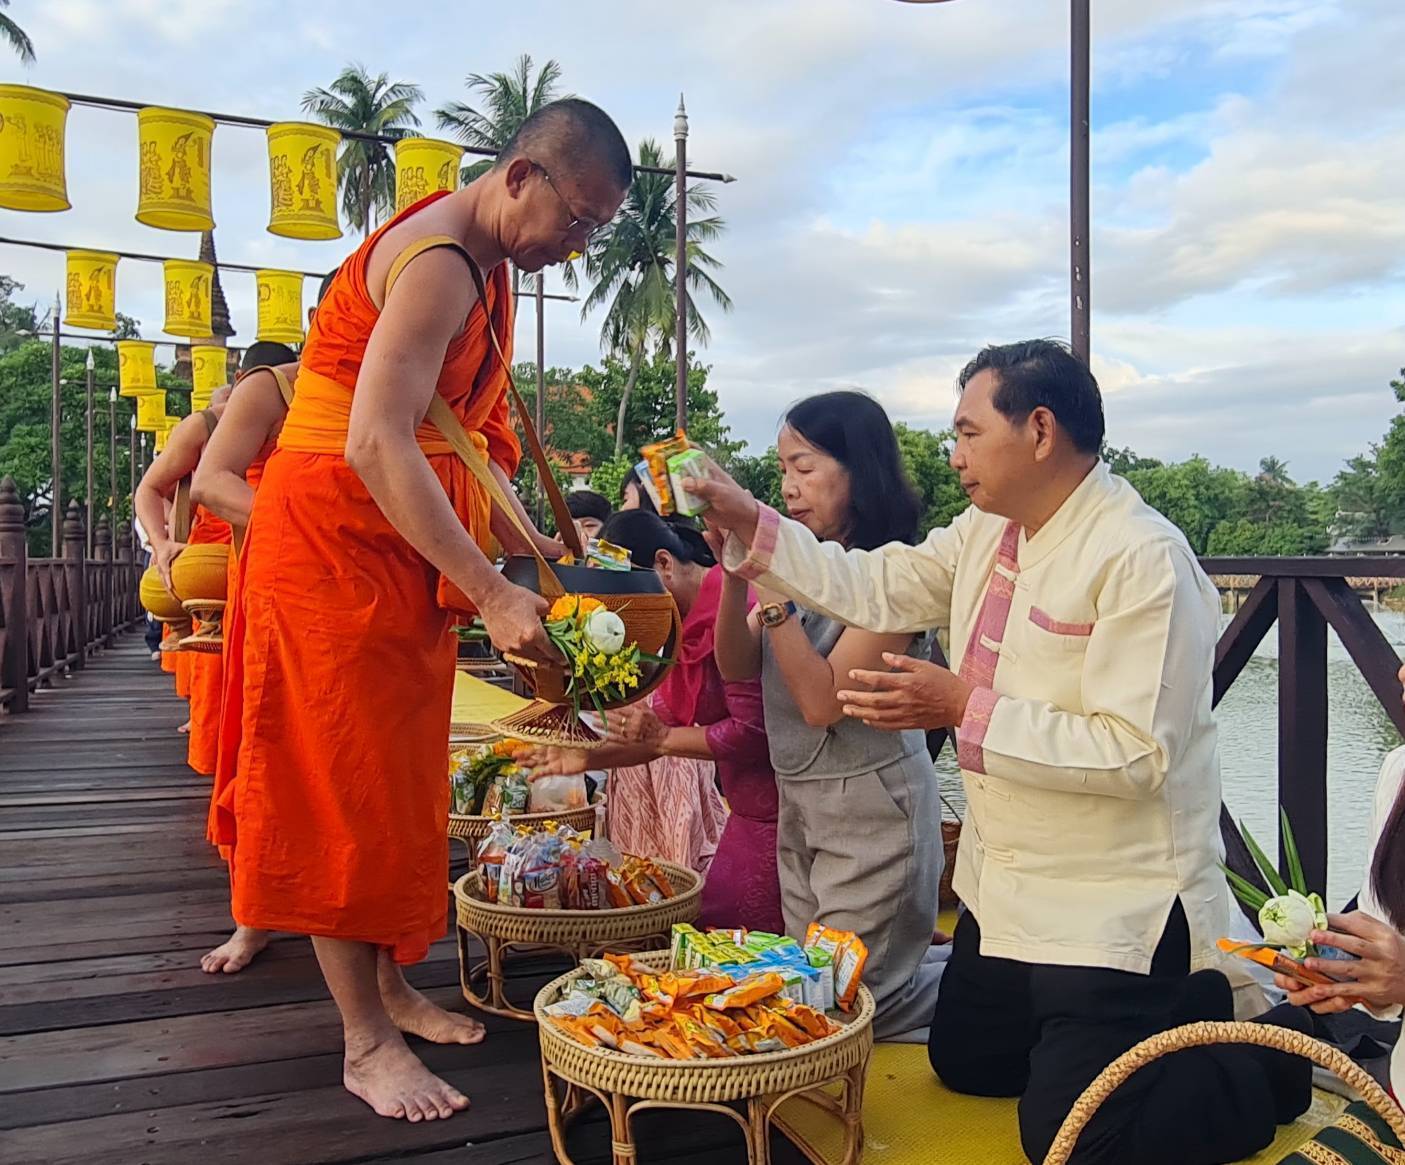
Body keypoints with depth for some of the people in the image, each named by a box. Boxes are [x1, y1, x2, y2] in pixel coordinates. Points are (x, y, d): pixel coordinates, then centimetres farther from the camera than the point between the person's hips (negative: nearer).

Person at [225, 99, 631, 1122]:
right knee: (346, 778, -4)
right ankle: (366, 1042, 6)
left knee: (400, 772, 13)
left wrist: (529, 542, 6)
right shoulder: (437, 263, -20)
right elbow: (376, 446, -30)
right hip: (336, 534, -10)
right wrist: (492, 595, -32)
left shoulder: (490, 266, 12)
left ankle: (390, 987, 25)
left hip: (407, 542, 10)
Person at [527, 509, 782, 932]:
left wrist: (662, 738, -13)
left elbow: (752, 731, -23)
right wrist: (586, 758, 9)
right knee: (706, 919, 12)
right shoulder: (684, 623, 11)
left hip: (772, 814, -9)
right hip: (748, 812, 9)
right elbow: (662, 726, 17)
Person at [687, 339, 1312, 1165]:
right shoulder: (989, 532, 2)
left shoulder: (1143, 559, -24)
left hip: (1113, 906, -9)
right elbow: (877, 588, 5)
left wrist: (964, 709, -27)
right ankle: (1168, 1007, 35)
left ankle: (1275, 1052, 19)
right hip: (1007, 890, 9)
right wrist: (749, 524, -1)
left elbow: (1134, 752, -29)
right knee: (966, 1064, 23)